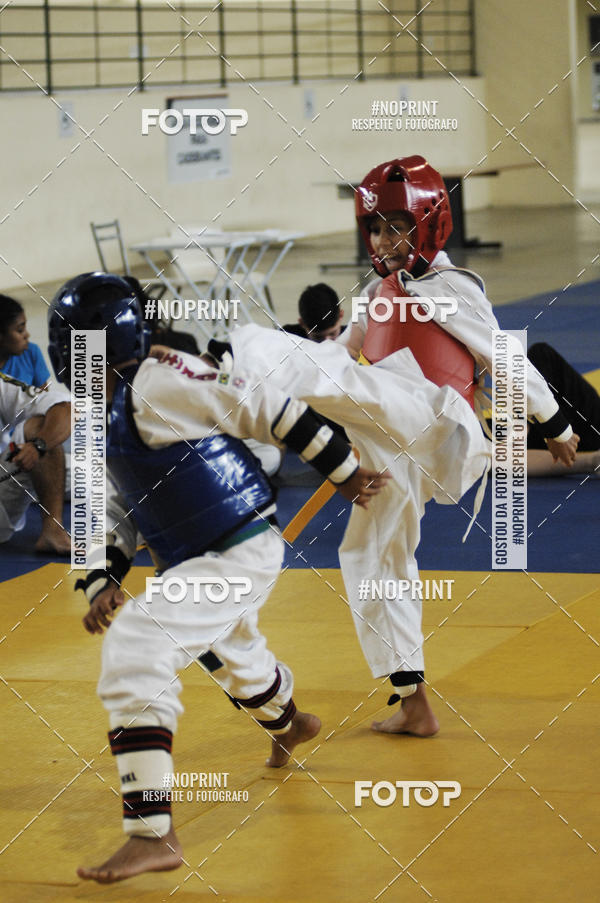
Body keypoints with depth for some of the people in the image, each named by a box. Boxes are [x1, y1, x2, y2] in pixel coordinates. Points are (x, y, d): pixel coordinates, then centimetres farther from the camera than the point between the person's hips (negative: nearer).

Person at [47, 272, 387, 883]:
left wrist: (344, 474, -9)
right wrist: (101, 583, 0)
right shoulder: (101, 427, 8)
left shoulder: (159, 382, -21)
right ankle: (290, 727, 69)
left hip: (239, 553, -10)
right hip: (193, 564, 10)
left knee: (135, 655, -22)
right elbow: (112, 515, 17)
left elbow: (269, 410, -16)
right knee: (229, 654, 35)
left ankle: (151, 834, -22)